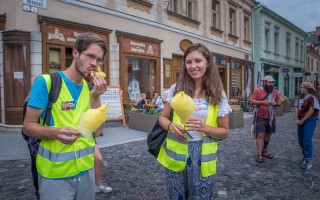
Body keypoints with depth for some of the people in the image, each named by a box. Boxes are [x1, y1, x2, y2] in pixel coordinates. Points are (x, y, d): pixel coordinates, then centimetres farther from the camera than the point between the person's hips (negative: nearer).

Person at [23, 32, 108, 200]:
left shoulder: (91, 88, 3)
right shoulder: (46, 82, -12)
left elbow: (98, 131, -2)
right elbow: (28, 125, -11)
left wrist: (95, 98, -15)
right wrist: (55, 133, -30)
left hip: (86, 168, 5)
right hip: (55, 174, -5)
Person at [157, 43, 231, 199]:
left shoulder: (218, 95, -5)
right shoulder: (176, 89, -4)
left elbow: (224, 132, 0)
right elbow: (163, 118, 6)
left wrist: (205, 128, -20)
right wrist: (171, 126, -17)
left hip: (203, 156, 0)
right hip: (176, 153, 1)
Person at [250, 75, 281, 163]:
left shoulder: (275, 91, 9)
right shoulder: (258, 90, -5)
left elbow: (279, 102, 15)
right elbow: (251, 101, -8)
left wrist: (276, 103, -8)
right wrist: (262, 102, -19)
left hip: (271, 118, 5)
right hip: (261, 118, -5)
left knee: (268, 135, 14)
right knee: (260, 135, -7)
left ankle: (264, 150, 30)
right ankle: (259, 155, -3)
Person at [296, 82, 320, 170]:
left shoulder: (312, 97, -11)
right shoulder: (301, 97, 12)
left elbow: (311, 111, -16)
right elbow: (297, 108, 9)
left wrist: (302, 120, -12)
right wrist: (297, 119, -3)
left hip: (309, 120, -8)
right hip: (301, 121, 8)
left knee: (307, 141, -9)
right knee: (301, 140, 12)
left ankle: (309, 161, -1)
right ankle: (305, 156, 27)